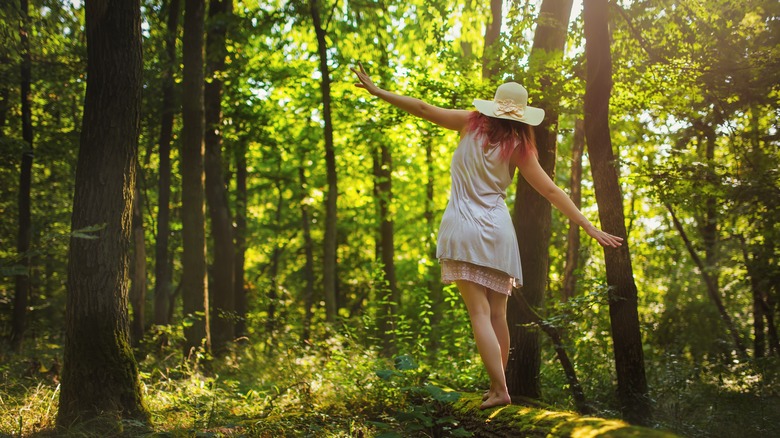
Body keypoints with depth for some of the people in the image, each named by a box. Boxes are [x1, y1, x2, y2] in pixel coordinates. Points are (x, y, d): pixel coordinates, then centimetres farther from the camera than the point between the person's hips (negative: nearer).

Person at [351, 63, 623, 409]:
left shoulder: (472, 124, 3)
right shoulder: (519, 146, 3)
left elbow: (423, 109, 1)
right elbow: (551, 192, 1)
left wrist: (376, 90, 8)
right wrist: (590, 228, 5)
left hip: (464, 227, -1)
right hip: (498, 230, 2)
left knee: (479, 313, -6)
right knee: (498, 314, 10)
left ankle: (500, 390, -13)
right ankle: (496, 386, 17)